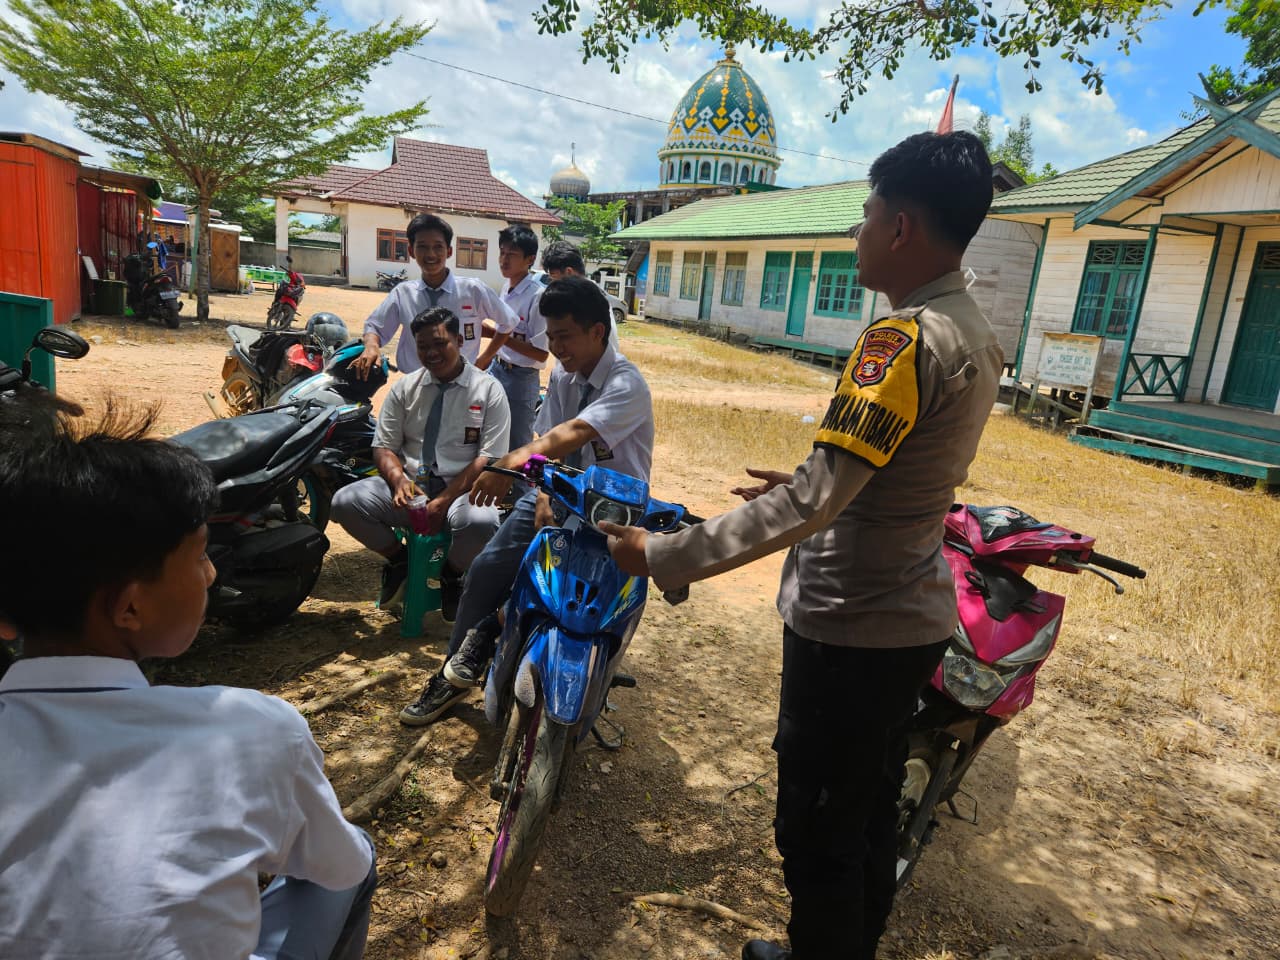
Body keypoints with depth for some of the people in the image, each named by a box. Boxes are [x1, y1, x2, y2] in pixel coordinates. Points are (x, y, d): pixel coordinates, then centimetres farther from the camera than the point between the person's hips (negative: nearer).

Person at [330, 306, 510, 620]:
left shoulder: (489, 390, 0)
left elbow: (490, 459, -7)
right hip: (410, 483, 3)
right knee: (345, 502, -21)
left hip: (462, 488, -3)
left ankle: (452, 573, 1)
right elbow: (384, 447, 9)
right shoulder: (404, 388, 10)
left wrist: (444, 501, -17)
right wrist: (399, 480, -15)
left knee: (480, 523, -37)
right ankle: (398, 559, 9)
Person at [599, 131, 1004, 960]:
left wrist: (665, 557, -24)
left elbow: (813, 504, -29)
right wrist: (808, 484, 24)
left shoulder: (906, 340, -23)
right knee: (873, 807, 25)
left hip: (850, 627, -9)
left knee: (818, 826, 10)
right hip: (913, 619, 9)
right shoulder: (978, 338, 6)